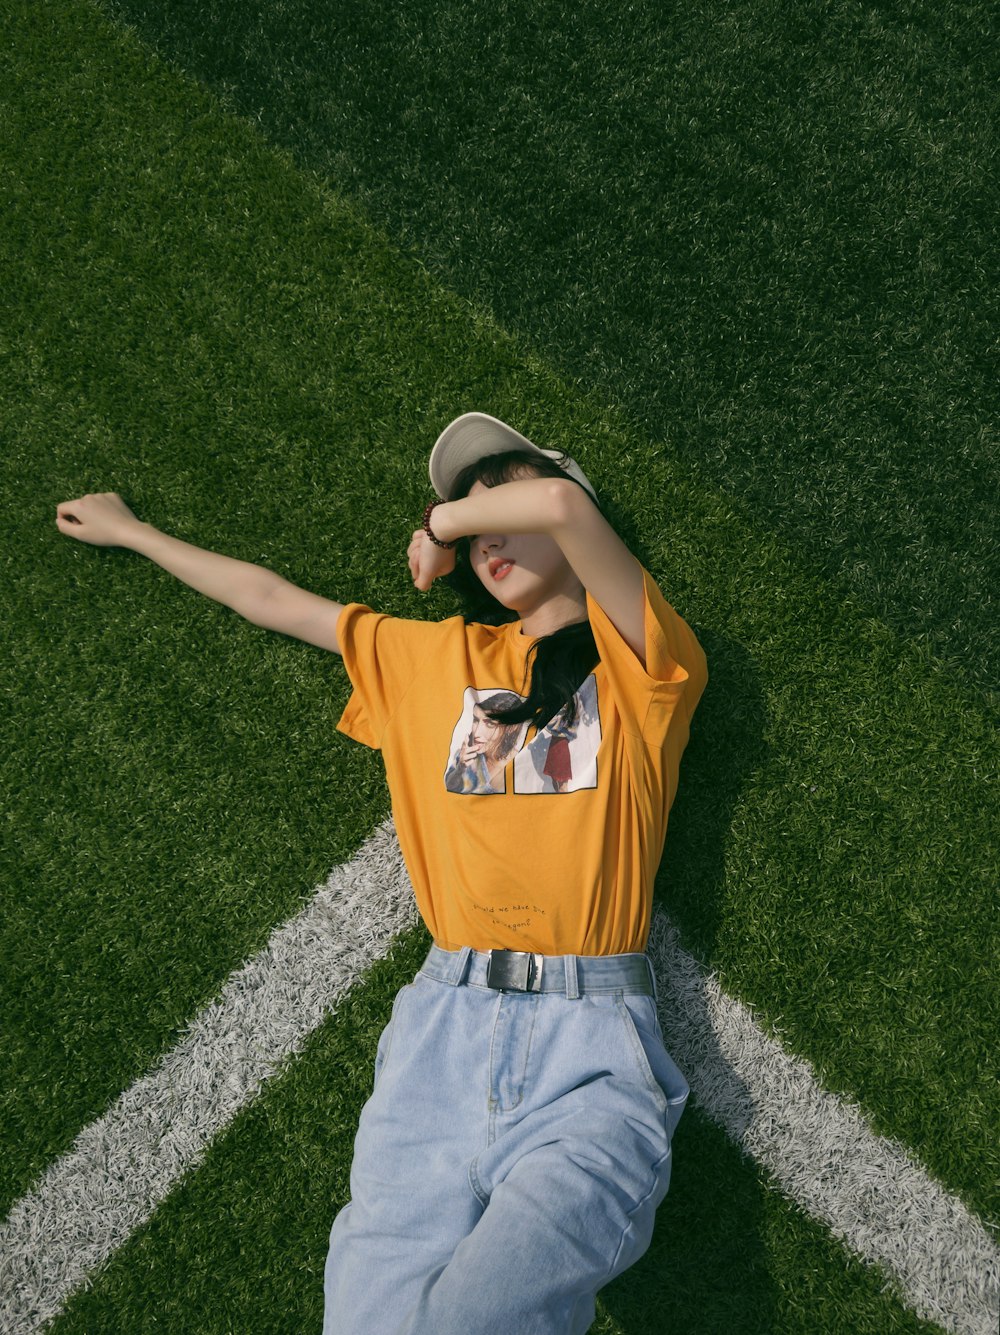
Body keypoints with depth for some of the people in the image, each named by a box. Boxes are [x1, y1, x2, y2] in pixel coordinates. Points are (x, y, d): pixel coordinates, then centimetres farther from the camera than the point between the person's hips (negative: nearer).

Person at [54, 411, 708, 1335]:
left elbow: (563, 504, -12)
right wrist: (130, 531, 42)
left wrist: (443, 518, 8)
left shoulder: (639, 661, 7)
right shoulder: (438, 657, 21)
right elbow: (274, 599, 32)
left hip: (593, 1047, -3)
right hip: (445, 1026, 4)